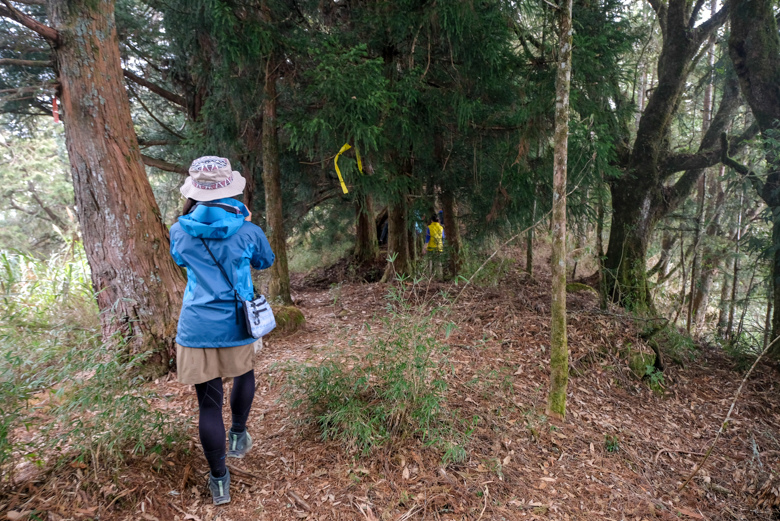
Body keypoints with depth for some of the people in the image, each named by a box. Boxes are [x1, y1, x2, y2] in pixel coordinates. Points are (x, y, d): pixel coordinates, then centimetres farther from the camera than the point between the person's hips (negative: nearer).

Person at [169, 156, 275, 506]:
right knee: (244, 374, 30)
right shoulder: (247, 232, -8)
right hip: (235, 328, 0)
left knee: (208, 403, 8)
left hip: (196, 330, 1)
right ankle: (237, 436, 40)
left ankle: (219, 482, 19)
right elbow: (266, 262, 12)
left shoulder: (179, 232, -3)